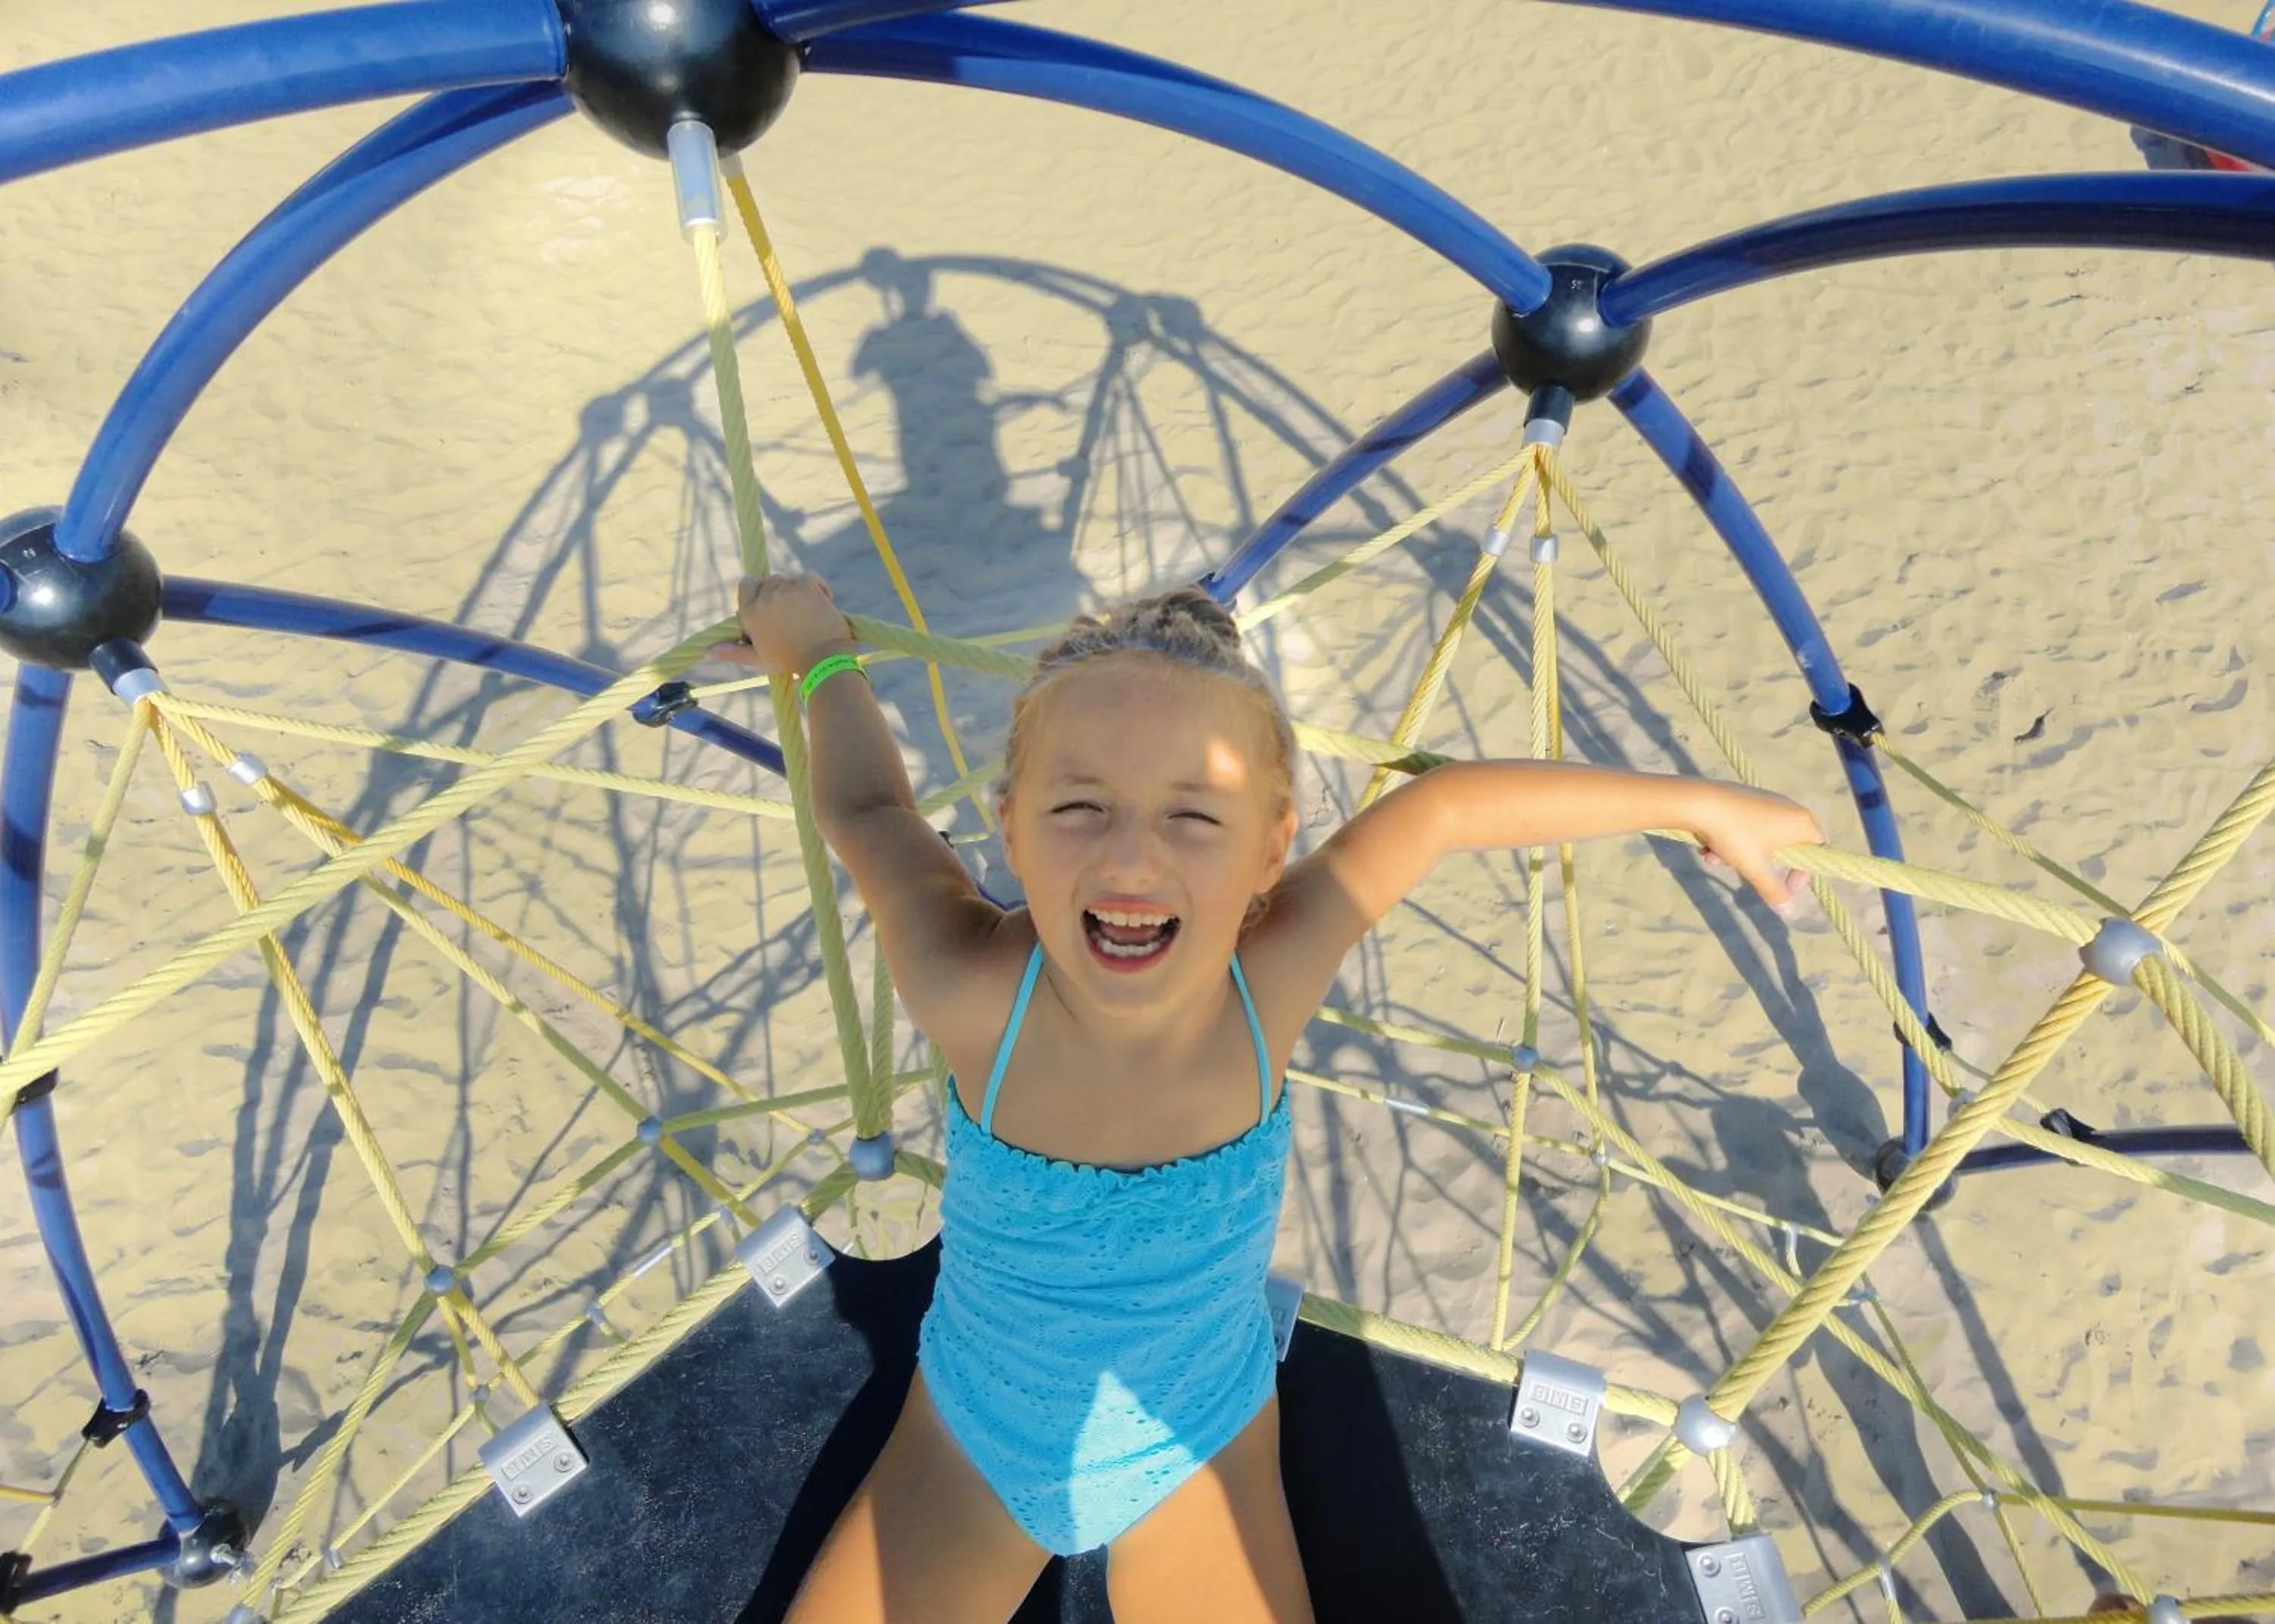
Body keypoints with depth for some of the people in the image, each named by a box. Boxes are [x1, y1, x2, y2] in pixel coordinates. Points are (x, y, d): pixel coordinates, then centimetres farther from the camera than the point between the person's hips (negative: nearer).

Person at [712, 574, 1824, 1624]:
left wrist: (1699, 805, -3)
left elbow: (1438, 806, -15)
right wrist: (822, 653, 3)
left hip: (1198, 1462, 1)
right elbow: (869, 811, -16)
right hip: (971, 1452, 0)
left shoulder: (1269, 973, -31)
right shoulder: (971, 993, -35)